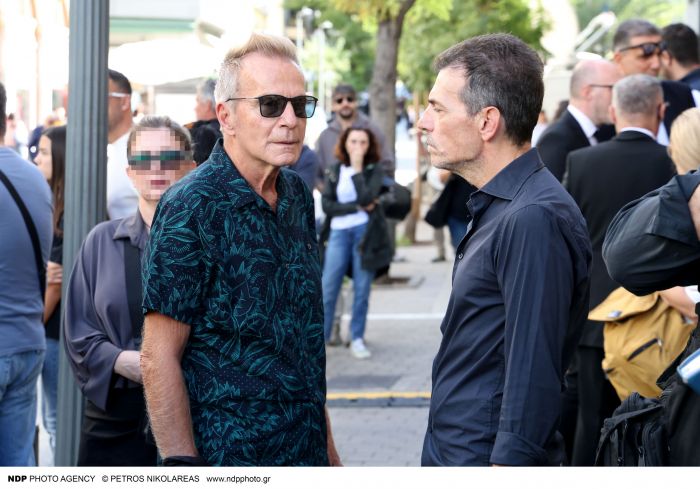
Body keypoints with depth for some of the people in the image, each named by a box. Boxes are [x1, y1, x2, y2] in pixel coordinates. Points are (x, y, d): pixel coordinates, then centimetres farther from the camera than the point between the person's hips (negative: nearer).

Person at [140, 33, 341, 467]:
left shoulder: (298, 195, 7)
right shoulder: (191, 208, -14)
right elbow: (159, 358, -15)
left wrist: (327, 445, 13)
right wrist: (185, 465, -19)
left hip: (304, 449, 7)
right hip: (230, 458, -6)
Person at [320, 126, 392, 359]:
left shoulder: (374, 170, 4)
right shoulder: (334, 171, 9)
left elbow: (366, 197, -13)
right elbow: (327, 204, -3)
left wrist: (357, 168, -11)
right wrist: (358, 207, -10)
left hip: (365, 232, -1)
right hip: (339, 232, 1)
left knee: (362, 290, 2)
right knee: (328, 290, -3)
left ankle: (357, 339, 11)